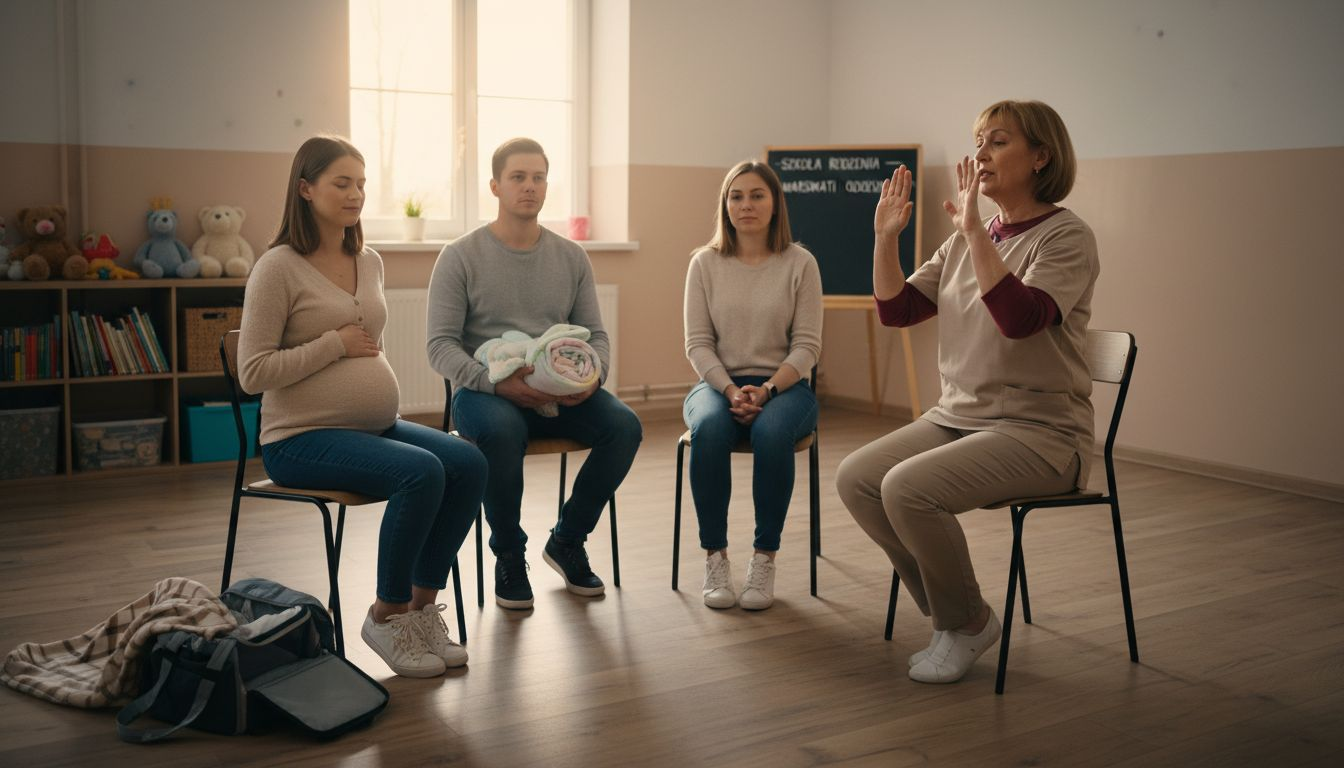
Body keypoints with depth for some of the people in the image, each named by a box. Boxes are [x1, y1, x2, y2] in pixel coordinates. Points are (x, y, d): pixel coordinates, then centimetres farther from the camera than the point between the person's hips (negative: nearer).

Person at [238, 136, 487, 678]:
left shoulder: (369, 263, 13)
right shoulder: (279, 268, -9)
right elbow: (253, 374, -14)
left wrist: (385, 398, 9)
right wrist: (335, 343, -14)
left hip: (375, 425, 7)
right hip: (302, 436, -7)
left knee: (470, 464, -16)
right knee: (421, 472, -29)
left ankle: (422, 605, -3)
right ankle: (386, 616, -10)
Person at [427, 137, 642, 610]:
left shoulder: (571, 257, 10)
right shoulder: (461, 257, -2)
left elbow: (595, 334, 11)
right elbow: (440, 345, -8)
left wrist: (593, 376, -13)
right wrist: (497, 381, -25)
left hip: (560, 393, 4)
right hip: (484, 391, -3)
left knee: (624, 425, -23)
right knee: (502, 430, -38)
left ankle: (567, 540, 0)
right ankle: (509, 554, -12)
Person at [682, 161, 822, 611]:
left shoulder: (800, 263, 1)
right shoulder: (705, 263, 4)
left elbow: (806, 345, -3)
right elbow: (698, 343, 0)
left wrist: (766, 390, -18)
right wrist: (732, 391, -16)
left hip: (783, 384, -1)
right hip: (718, 383, 1)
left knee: (771, 431, -35)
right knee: (709, 428, -34)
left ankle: (765, 558, -20)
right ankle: (715, 557, -20)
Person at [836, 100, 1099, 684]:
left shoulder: (1067, 237, -10)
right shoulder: (966, 240, 12)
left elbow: (1020, 318, -28)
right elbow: (896, 309, 11)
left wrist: (975, 231, -29)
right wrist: (885, 237, -1)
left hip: (1039, 430, -7)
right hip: (957, 417, 8)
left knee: (907, 487, -28)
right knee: (855, 479, -11)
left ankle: (967, 623, -1)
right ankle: (951, 612, 6)